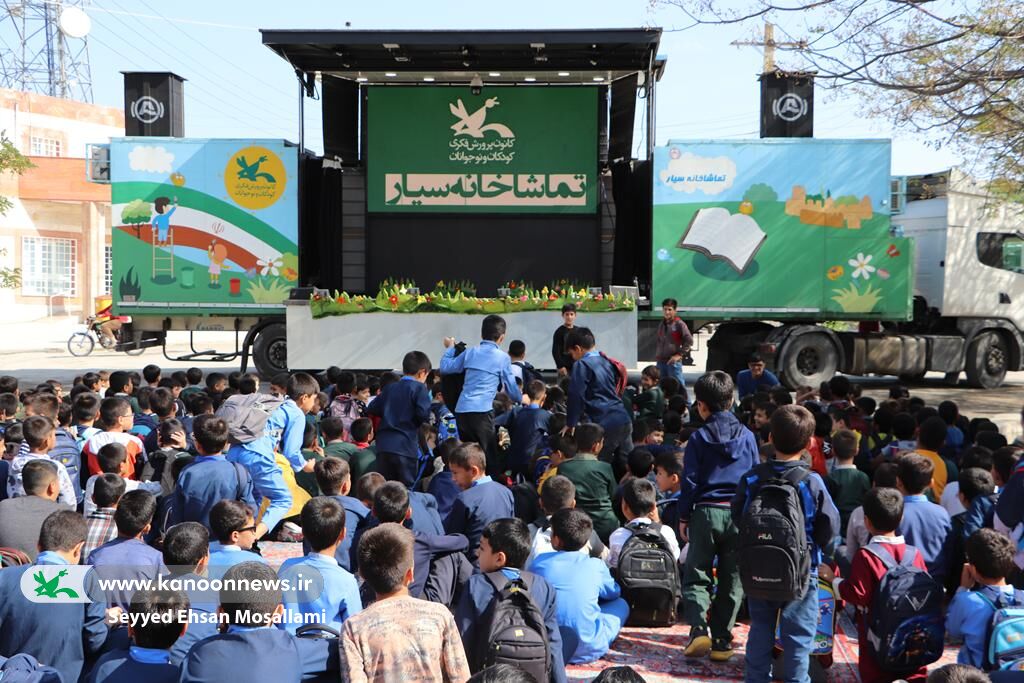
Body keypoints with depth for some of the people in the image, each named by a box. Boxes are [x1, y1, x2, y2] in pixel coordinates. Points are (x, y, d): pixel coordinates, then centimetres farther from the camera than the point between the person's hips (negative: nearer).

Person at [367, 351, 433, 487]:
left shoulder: (390, 388, 16)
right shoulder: (419, 388, -2)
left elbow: (371, 409, 18)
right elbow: (424, 414, -14)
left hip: (383, 444, 5)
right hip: (405, 445, -5)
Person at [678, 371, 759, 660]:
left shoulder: (699, 438, -3)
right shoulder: (747, 436, 5)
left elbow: (690, 481, -3)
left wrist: (684, 517, 5)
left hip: (706, 512, -2)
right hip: (739, 514, 2)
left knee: (696, 575, 8)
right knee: (731, 579, 9)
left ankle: (698, 628, -12)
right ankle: (721, 641, 10)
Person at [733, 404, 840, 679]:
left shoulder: (751, 478, -6)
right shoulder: (811, 482, -15)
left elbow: (737, 517, 2)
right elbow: (830, 526, -9)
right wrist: (814, 546, 9)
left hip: (758, 570, 3)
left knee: (760, 628, 16)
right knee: (798, 633, 7)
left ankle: (757, 676, 24)